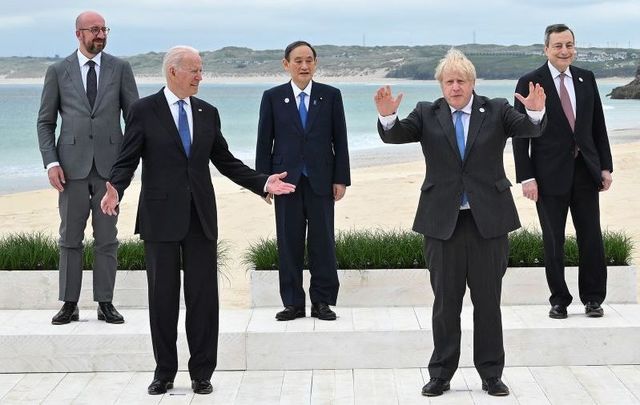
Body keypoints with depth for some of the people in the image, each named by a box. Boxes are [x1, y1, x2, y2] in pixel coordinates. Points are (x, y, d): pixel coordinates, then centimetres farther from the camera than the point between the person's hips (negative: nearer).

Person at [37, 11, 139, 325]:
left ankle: (105, 303, 11)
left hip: (110, 165, 0)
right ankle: (69, 304, 11)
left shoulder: (120, 69, 6)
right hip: (73, 166, 0)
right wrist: (51, 162, -6)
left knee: (107, 238, 4)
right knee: (70, 238, 4)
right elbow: (45, 122, 6)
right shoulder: (58, 71, 5)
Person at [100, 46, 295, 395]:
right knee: (162, 297, 5)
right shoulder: (144, 111, -1)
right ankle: (164, 372, 17)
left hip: (200, 217, 3)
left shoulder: (208, 113, 10)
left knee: (203, 296, 3)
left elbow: (225, 161, 14)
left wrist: (263, 183, 4)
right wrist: (115, 189, -24)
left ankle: (202, 373, 13)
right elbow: (127, 160, -5)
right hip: (161, 218, -3)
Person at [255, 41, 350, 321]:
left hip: (321, 180, 0)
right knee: (289, 243, 3)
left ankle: (322, 301, 11)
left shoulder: (331, 95, 5)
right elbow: (264, 142, 5)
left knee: (322, 241, 2)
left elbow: (339, 140, 4)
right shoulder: (273, 97, 5)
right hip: (286, 179, 0)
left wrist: (341, 179, -1)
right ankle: (293, 303, 11)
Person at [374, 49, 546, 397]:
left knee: (488, 300, 7)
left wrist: (536, 112, -34)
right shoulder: (427, 115, 5)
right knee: (445, 302, 8)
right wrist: (387, 116, -30)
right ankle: (441, 374, 17)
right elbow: (395, 135, -8)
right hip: (443, 221, 0)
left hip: (488, 221, 0)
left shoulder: (496, 111, 3)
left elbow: (529, 130, -12)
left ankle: (491, 374, 18)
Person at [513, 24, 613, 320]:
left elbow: (598, 126, 12)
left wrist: (605, 167, 7)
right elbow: (520, 135, -5)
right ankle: (559, 300, 18)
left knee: (591, 239, 5)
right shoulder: (529, 83, -4)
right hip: (551, 175, -3)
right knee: (553, 242, 6)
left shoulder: (586, 79, 8)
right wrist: (526, 177, -11)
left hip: (585, 171, 3)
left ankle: (593, 298, 19)